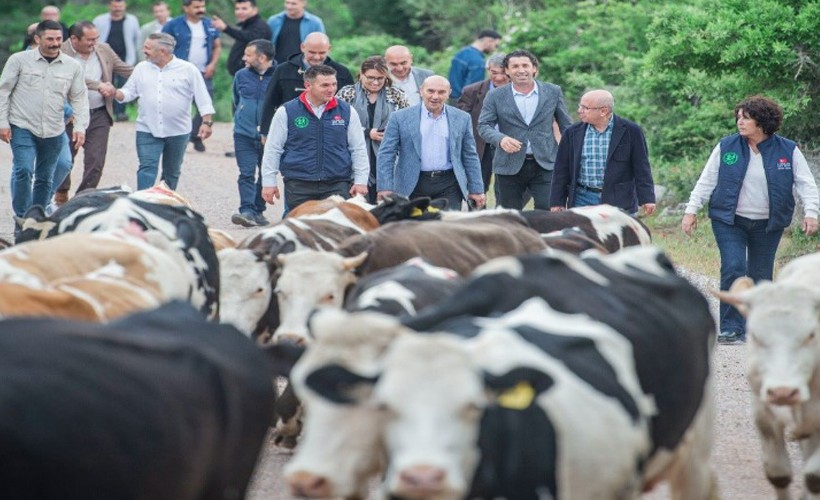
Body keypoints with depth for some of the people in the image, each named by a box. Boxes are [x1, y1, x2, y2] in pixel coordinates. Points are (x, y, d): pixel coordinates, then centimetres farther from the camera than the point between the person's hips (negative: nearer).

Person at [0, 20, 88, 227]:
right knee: (23, 171, -18)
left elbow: (79, 99, 8)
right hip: (23, 128, -3)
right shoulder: (19, 60, -4)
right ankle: (22, 219, -9)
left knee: (45, 178, 11)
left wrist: (80, 126, -2)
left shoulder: (72, 66, 3)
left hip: (54, 132, 3)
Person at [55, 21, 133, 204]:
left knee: (96, 161, -2)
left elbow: (126, 70, 10)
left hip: (99, 115, 3)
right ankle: (61, 196, 30)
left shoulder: (104, 50, 6)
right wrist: (99, 86, -29)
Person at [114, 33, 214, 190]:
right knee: (147, 168, -10)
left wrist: (207, 122, -11)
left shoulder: (188, 70, -4)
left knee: (172, 172, 11)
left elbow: (203, 99, -4)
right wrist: (114, 93, -12)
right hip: (148, 131, 1)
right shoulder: (141, 68, 6)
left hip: (178, 132, -1)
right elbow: (128, 92, 9)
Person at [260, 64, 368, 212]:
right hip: (298, 186, -1)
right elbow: (272, 150, 5)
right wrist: (268, 182, 2)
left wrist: (361, 181, 4)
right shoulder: (286, 112, 1)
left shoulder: (347, 111, 6)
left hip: (337, 185, 1)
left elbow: (358, 149, 11)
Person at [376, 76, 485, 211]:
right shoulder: (401, 118, 0)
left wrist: (476, 189, 7)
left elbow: (470, 156, 11)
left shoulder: (461, 118, 7)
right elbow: (386, 154, -1)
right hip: (414, 185, -1)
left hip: (449, 185, 1)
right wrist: (385, 187, -9)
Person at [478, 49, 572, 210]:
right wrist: (501, 139, -23)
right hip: (509, 166, 0)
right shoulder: (496, 96, 2)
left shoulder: (553, 92, 5)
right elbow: (484, 125, -2)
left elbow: (566, 125, 10)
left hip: (545, 164, 0)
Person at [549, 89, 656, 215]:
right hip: (582, 199, 3)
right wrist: (557, 201, 6)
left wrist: (646, 199, -5)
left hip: (618, 201, -3)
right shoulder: (573, 133, 5)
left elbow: (641, 167, -1)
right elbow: (561, 170, 9)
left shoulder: (630, 131, -3)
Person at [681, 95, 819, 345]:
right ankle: (732, 329, -11)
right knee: (733, 269, -15)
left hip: (768, 225, 1)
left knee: (761, 276, 5)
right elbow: (706, 181, 5)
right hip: (730, 221, -1)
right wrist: (691, 210, 0)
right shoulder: (726, 147, 0)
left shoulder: (788, 150, -1)